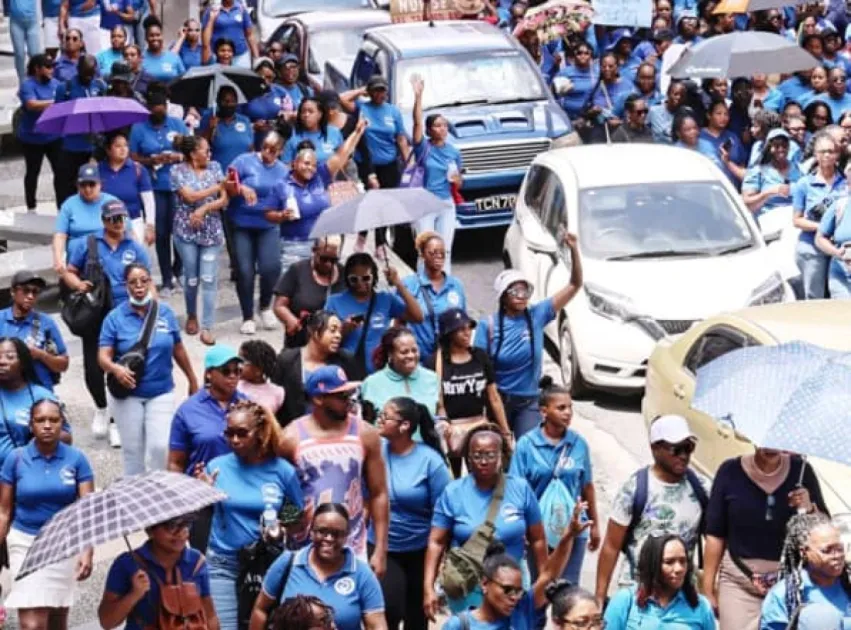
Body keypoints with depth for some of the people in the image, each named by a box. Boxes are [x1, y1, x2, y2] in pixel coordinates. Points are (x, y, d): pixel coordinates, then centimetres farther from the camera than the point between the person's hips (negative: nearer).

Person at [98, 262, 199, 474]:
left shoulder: (165, 312, 2)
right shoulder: (115, 317, -5)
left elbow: (178, 349, 12)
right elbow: (103, 356, -11)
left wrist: (193, 381, 18)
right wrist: (116, 368, -33)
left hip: (161, 392, 1)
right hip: (127, 393, -1)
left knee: (160, 446, -10)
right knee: (132, 450, 6)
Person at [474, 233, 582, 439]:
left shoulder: (537, 315, -3)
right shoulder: (488, 326, -8)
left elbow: (575, 285, -5)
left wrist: (574, 250, -18)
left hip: (529, 402, 1)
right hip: (498, 400, -1)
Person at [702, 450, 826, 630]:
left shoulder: (801, 471, 1)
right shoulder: (730, 472, -3)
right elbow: (715, 535, 1)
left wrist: (809, 509, -14)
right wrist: (707, 588, 1)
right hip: (739, 581, -1)